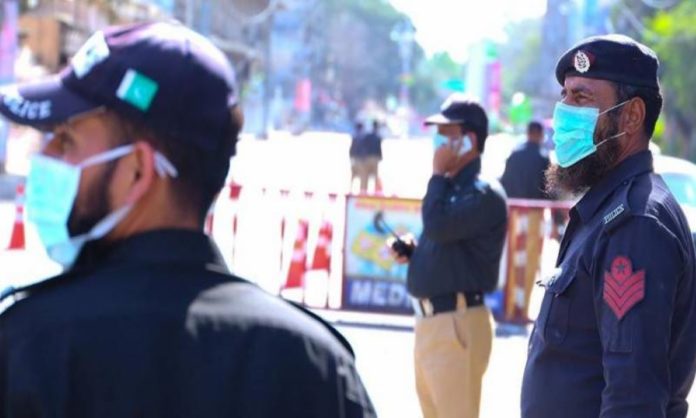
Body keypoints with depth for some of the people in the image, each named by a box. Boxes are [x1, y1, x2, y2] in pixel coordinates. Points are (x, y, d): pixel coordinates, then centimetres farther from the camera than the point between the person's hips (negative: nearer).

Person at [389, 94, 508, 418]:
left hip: (457, 323, -10)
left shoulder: (484, 194, -13)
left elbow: (437, 226, -26)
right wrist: (410, 252, 6)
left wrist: (438, 174, -13)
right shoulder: (450, 187, 16)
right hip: (429, 319, 10)